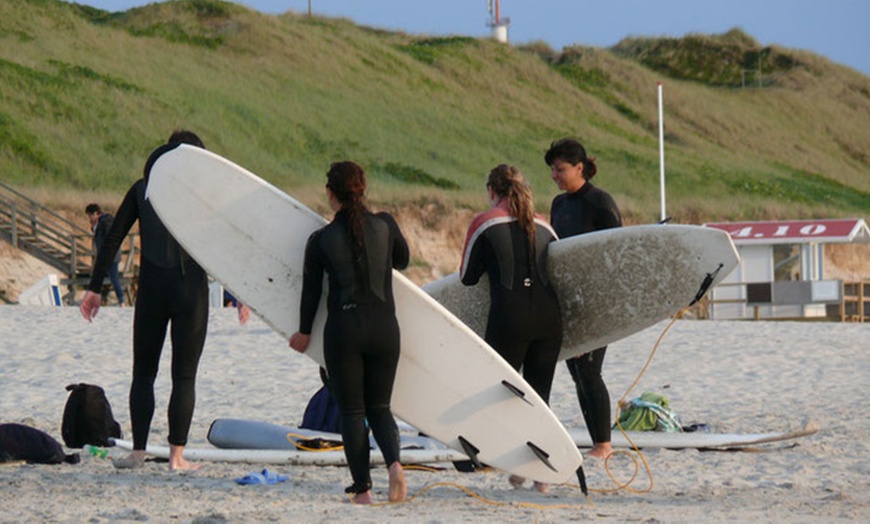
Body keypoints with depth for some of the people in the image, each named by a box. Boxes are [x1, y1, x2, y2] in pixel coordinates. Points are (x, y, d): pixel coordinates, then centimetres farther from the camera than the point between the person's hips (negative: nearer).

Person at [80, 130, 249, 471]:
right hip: (190, 290, -1)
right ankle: (177, 456, -1)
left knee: (143, 373, 12)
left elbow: (113, 239, 3)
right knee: (184, 377, 4)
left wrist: (94, 287, 5)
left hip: (151, 290, 1)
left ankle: (138, 450, 5)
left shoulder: (142, 190, 6)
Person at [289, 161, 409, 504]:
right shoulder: (385, 225, -2)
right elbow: (402, 260, 17)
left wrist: (304, 332, 21)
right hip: (384, 326, 2)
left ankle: (362, 489, 2)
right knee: (379, 407, 14)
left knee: (351, 411, 7)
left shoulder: (320, 240, -5)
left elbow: (311, 291, 5)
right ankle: (394, 461, -14)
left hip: (343, 328, -2)